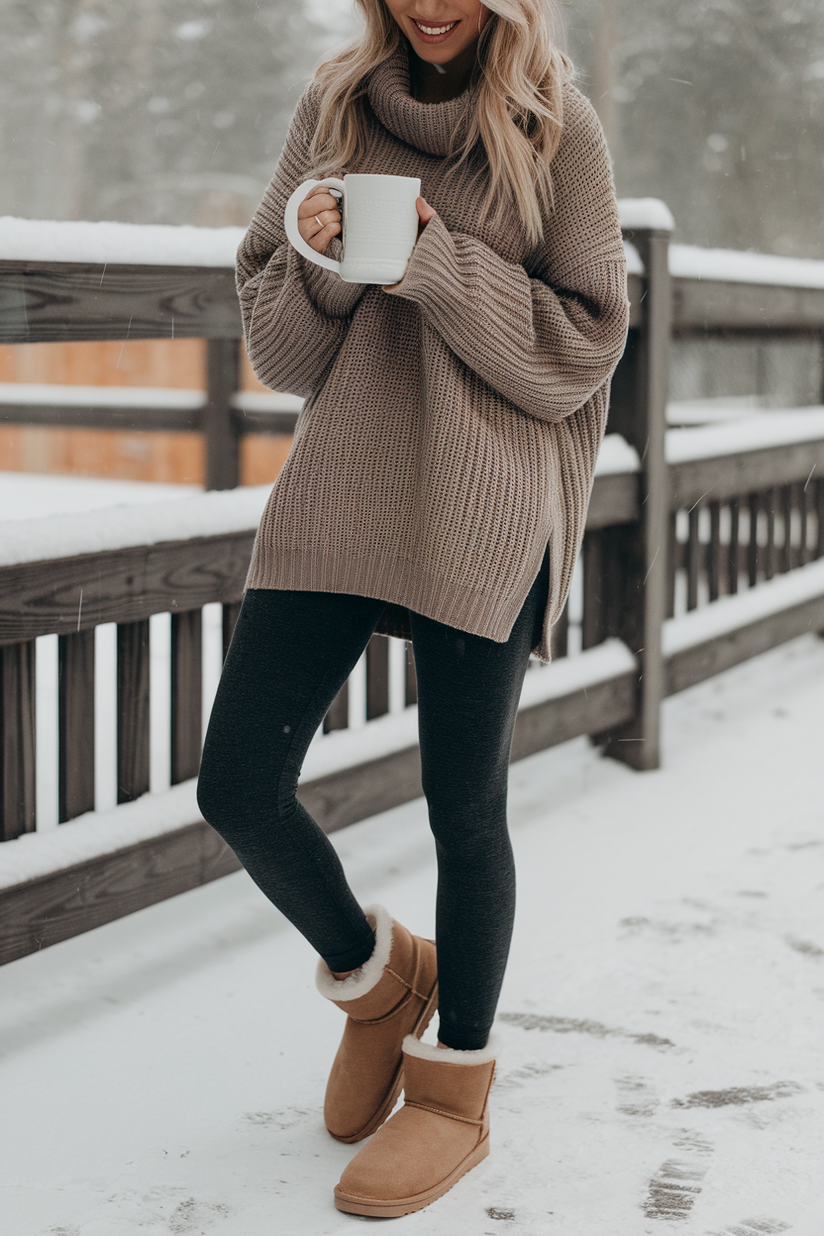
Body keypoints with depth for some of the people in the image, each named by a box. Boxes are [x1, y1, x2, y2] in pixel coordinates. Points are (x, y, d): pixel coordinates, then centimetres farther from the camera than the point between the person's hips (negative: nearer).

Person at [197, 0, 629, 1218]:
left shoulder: (556, 132, 0)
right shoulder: (333, 105, 9)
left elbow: (581, 349, -4)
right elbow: (280, 347, 10)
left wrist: (438, 262, -15)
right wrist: (319, 267, -12)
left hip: (484, 513, -3)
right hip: (340, 489, 4)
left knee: (464, 807, 4)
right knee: (237, 786, -1)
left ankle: (455, 1087, 24)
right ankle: (377, 974, 28)